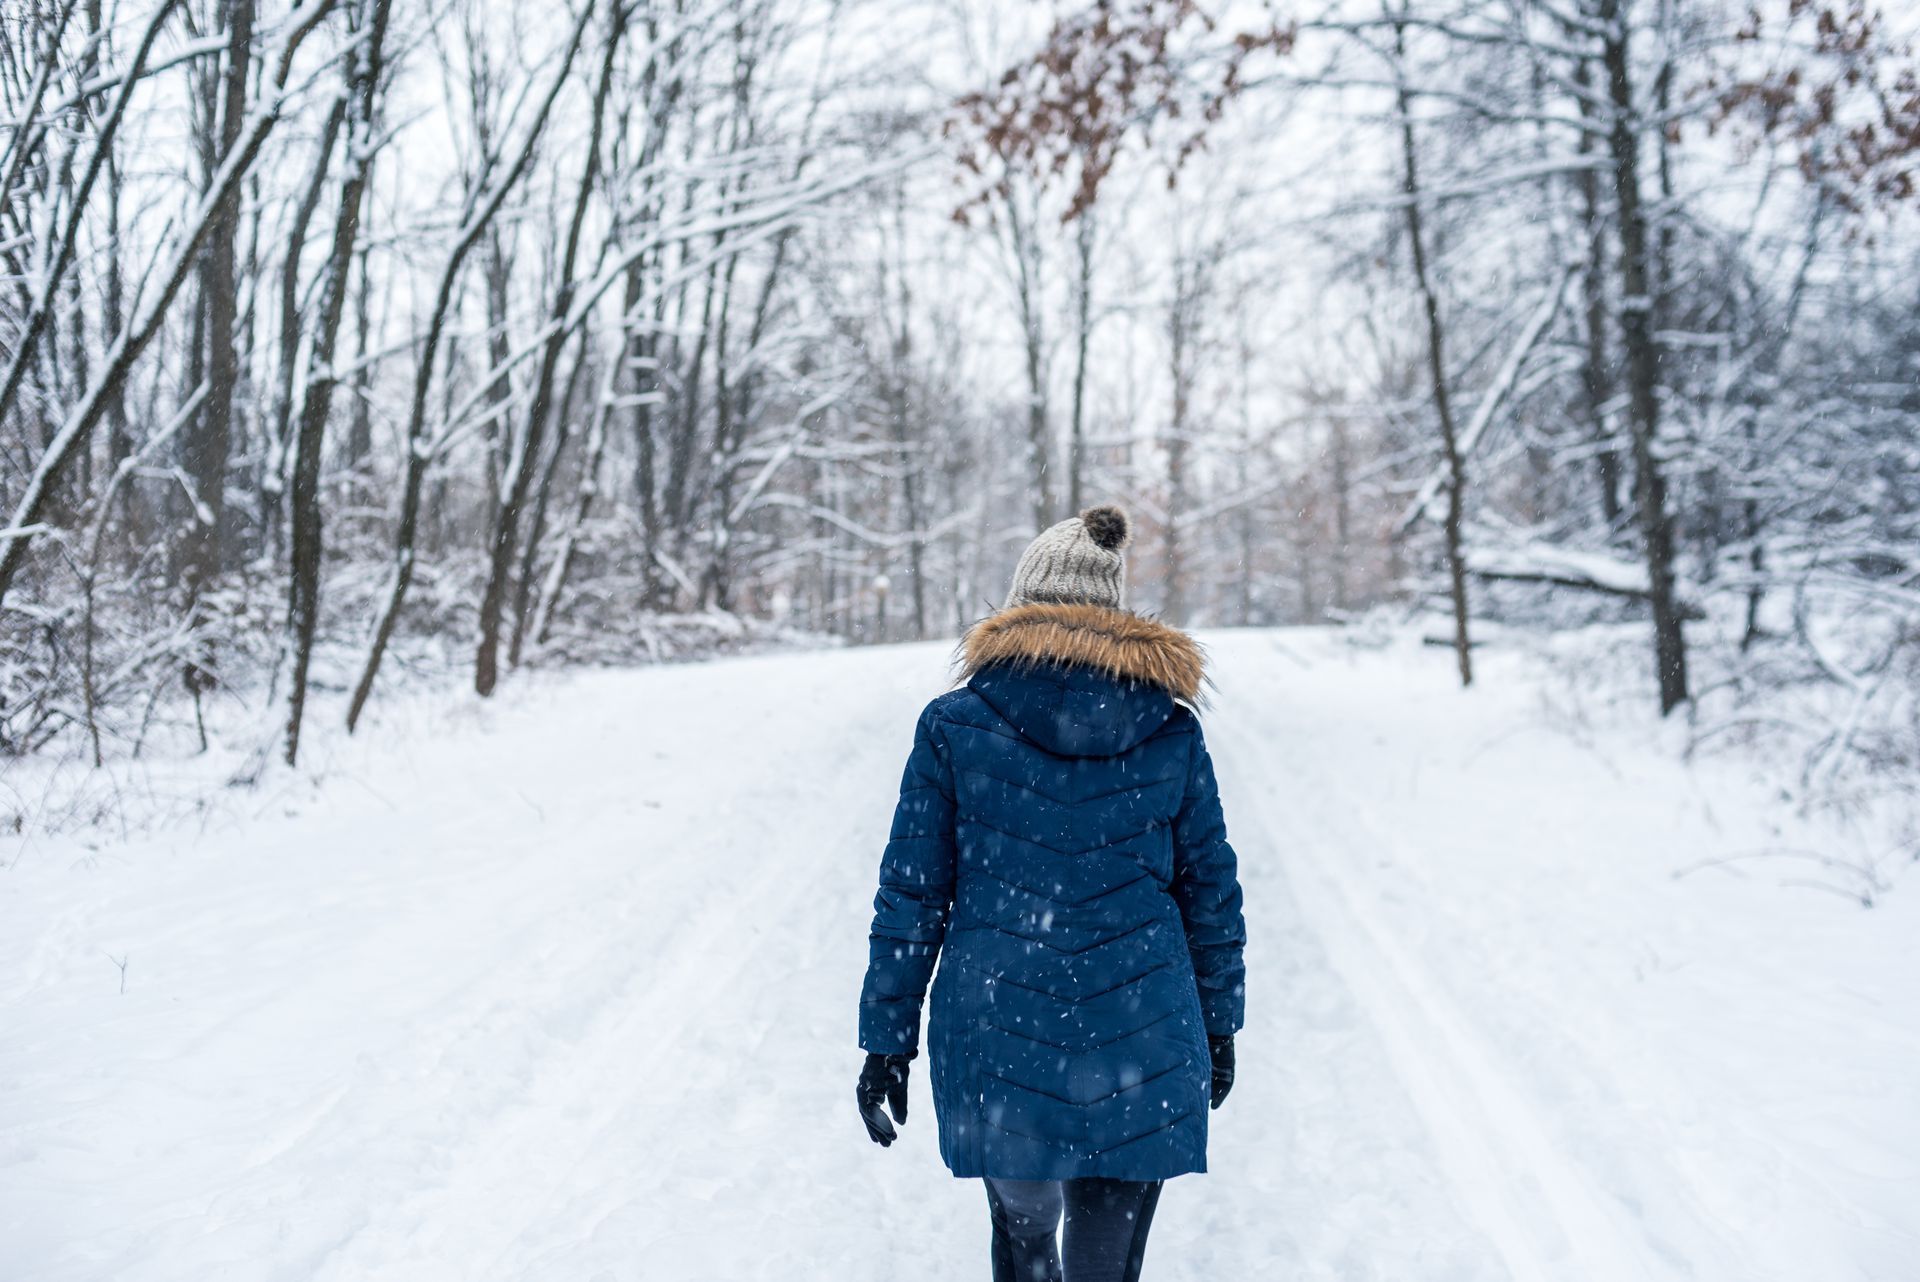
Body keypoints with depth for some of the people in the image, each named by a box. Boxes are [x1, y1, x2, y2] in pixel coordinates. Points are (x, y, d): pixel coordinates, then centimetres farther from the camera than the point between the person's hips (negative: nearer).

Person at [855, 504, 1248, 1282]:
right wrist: (1217, 1023, 18)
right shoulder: (1172, 730, 0)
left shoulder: (953, 725, -4)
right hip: (1142, 1054, 0)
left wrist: (887, 1038, 6)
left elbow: (910, 896, -2)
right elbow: (1211, 891, 6)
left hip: (996, 1050, 0)